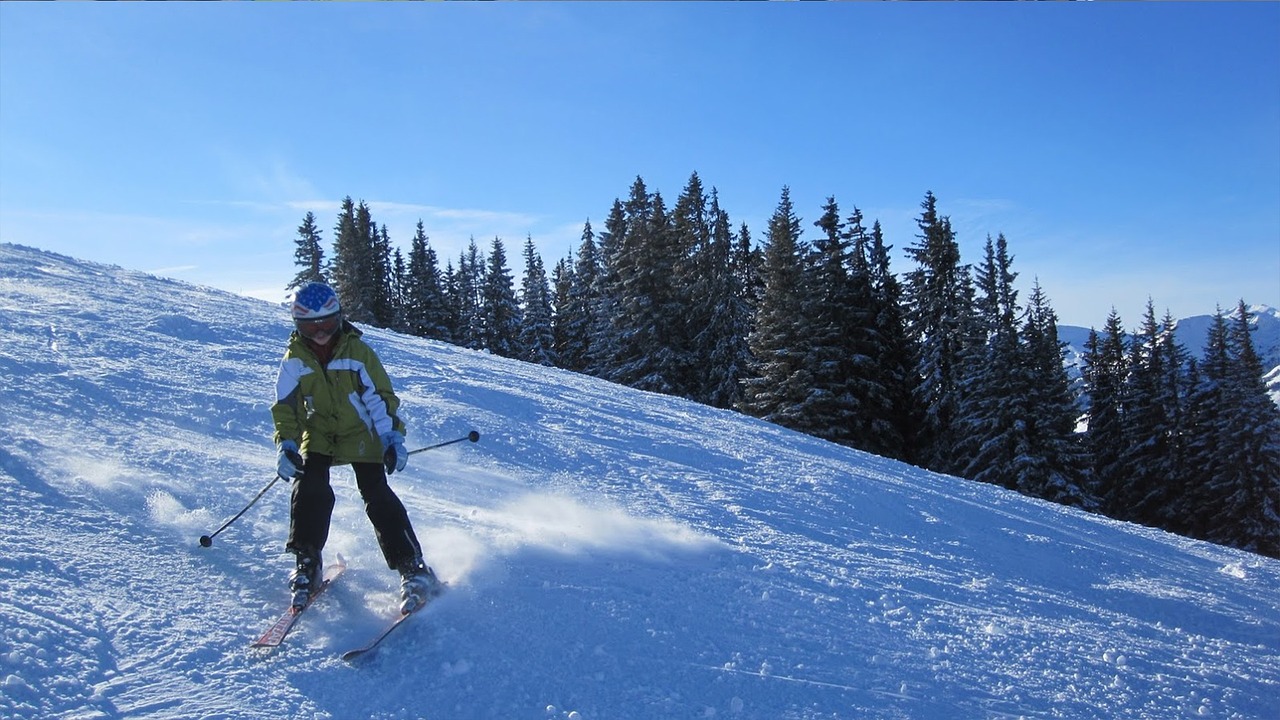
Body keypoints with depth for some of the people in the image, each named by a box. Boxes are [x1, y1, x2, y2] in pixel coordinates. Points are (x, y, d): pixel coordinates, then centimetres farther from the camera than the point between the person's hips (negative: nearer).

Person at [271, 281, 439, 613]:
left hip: (360, 436, -2)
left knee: (378, 496, -12)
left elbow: (381, 397, -8)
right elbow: (284, 406, 3)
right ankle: (306, 564, -4)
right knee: (310, 489, -21)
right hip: (318, 435, 3)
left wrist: (392, 437, -16)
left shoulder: (357, 351, -10)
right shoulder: (294, 359, -3)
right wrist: (285, 444, -11)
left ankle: (413, 568, -8)